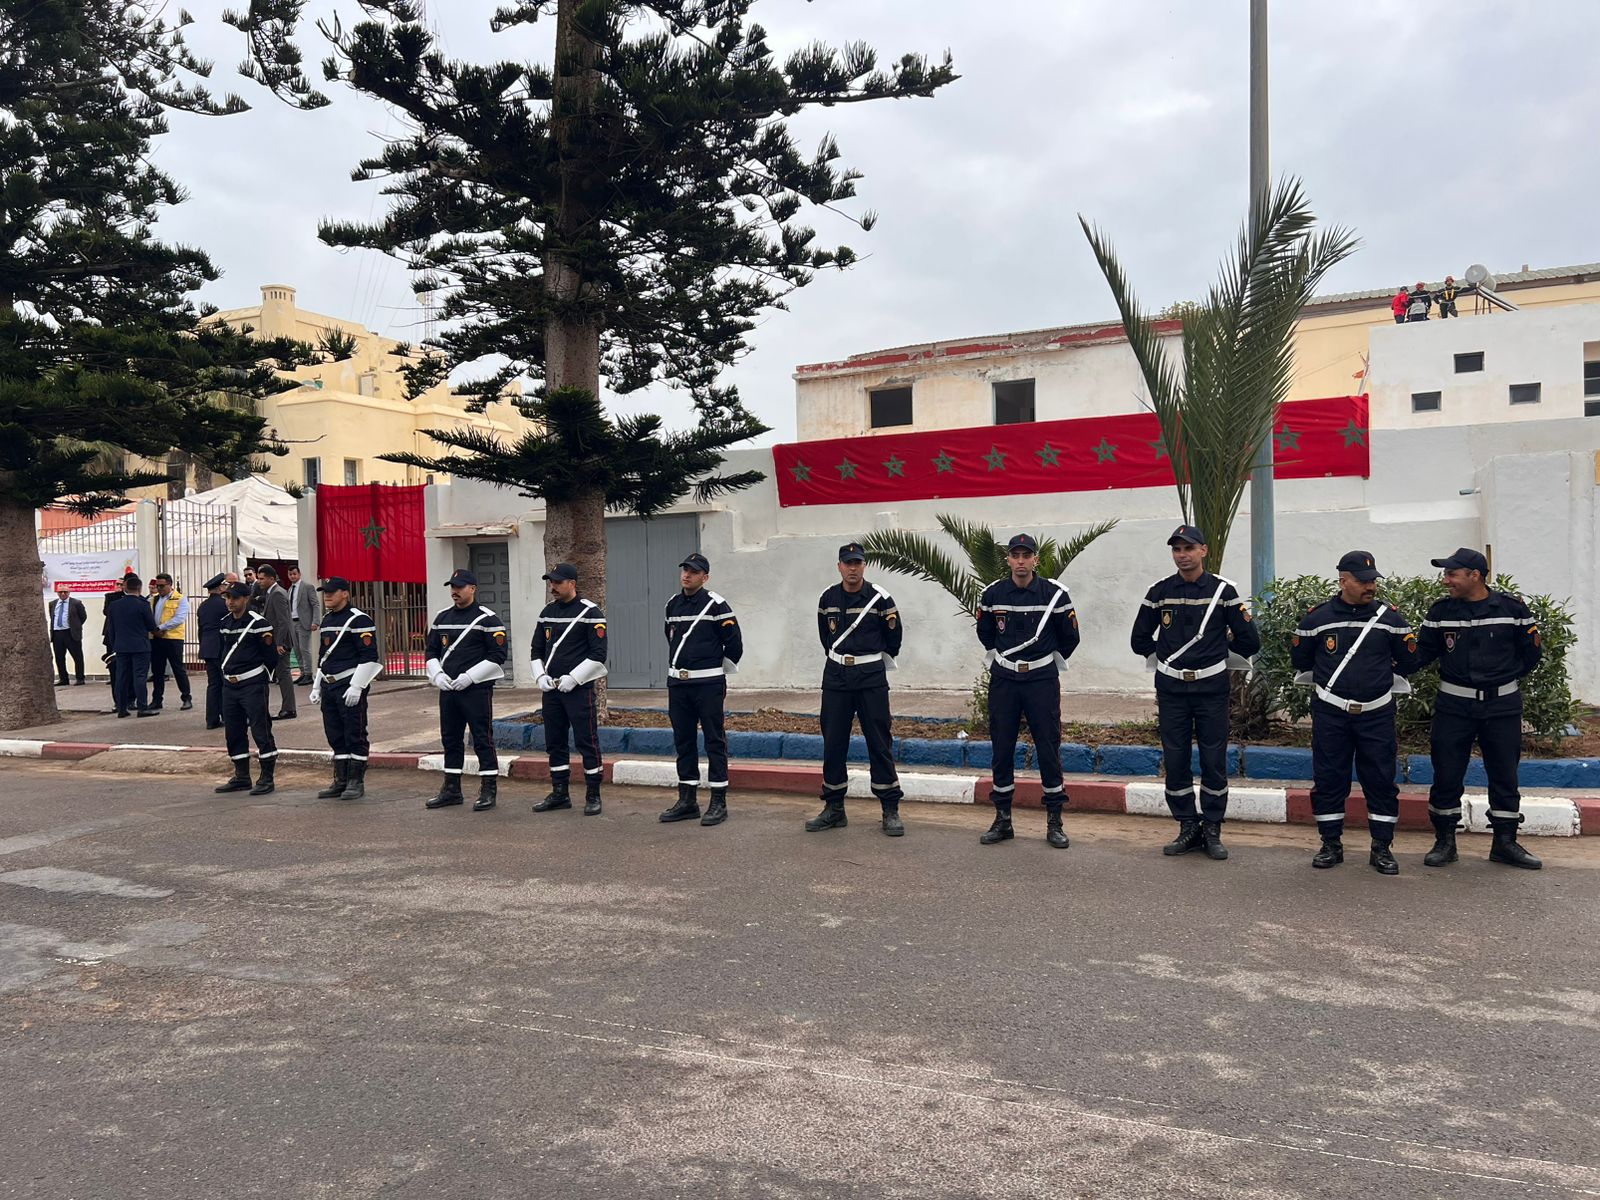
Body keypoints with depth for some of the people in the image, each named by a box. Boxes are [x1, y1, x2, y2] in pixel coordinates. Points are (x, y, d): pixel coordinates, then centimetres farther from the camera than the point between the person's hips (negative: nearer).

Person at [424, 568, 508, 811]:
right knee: (450, 739, 13)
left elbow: (497, 656, -11)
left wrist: (468, 677, -16)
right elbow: (431, 651, 18)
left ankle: (489, 791, 5)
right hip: (447, 690, 7)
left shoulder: (487, 619, -7)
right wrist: (437, 675, 0)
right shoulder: (442, 617, 12)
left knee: (482, 740, -2)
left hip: (477, 689, -7)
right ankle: (451, 790, 24)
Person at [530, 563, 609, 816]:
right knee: (554, 743, 12)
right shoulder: (548, 611, 12)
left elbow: (598, 655, -11)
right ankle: (560, 793, 23)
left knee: (587, 742, -2)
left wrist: (572, 678, -16)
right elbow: (536, 649, 18)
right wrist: (540, 676, 2)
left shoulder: (590, 612, -8)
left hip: (579, 689, -6)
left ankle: (593, 797, 6)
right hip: (551, 689, 7)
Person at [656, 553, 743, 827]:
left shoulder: (716, 605, -9)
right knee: (683, 741, 10)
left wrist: (718, 670, 4)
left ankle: (719, 803, 5)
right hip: (677, 683, 7)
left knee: (714, 741, -1)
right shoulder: (673, 605, 11)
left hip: (708, 685, -7)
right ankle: (687, 801, 19)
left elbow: (734, 644, -7)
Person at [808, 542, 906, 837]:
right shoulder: (827, 599, 5)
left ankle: (891, 810, 5)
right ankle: (833, 808, 16)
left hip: (872, 679, -3)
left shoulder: (879, 598, -6)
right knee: (833, 743, 5)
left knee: (880, 743, -2)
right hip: (836, 677, 3)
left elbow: (895, 635, 7)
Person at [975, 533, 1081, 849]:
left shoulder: (1055, 594, -6)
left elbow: (1069, 638, 6)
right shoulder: (992, 595, 0)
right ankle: (1002, 820, 15)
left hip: (1042, 680, -2)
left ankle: (1054, 822, 10)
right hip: (1003, 681, 2)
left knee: (1049, 749, 0)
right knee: (1001, 749, 5)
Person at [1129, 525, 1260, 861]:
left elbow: (1249, 642, 2)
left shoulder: (1223, 590, -3)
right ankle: (1188, 828, 16)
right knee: (1175, 760, 4)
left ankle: (1212, 830, 14)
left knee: (1214, 760, 2)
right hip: (1171, 690, 2)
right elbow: (1140, 641, 11)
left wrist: (1217, 652, 11)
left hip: (1211, 688, -1)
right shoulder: (1159, 592, 2)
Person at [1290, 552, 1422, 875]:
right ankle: (1331, 845, 16)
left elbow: (1410, 661, 8)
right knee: (1328, 780, 4)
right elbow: (1299, 659, 11)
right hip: (1330, 713, 0)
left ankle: (1382, 848, 14)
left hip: (1377, 713, 0)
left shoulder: (1390, 617, 1)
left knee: (1381, 781, 3)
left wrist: (1380, 673, 13)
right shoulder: (1318, 617, -1)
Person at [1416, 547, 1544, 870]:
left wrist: (1504, 676, 1)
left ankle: (1505, 843, 21)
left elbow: (1531, 652, 4)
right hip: (1454, 705, 0)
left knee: (1505, 775, 9)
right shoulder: (1440, 611, -1)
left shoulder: (1512, 608, -4)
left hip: (1502, 706, 0)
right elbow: (1423, 652, 4)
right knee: (1446, 774, 3)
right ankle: (1444, 841, 14)